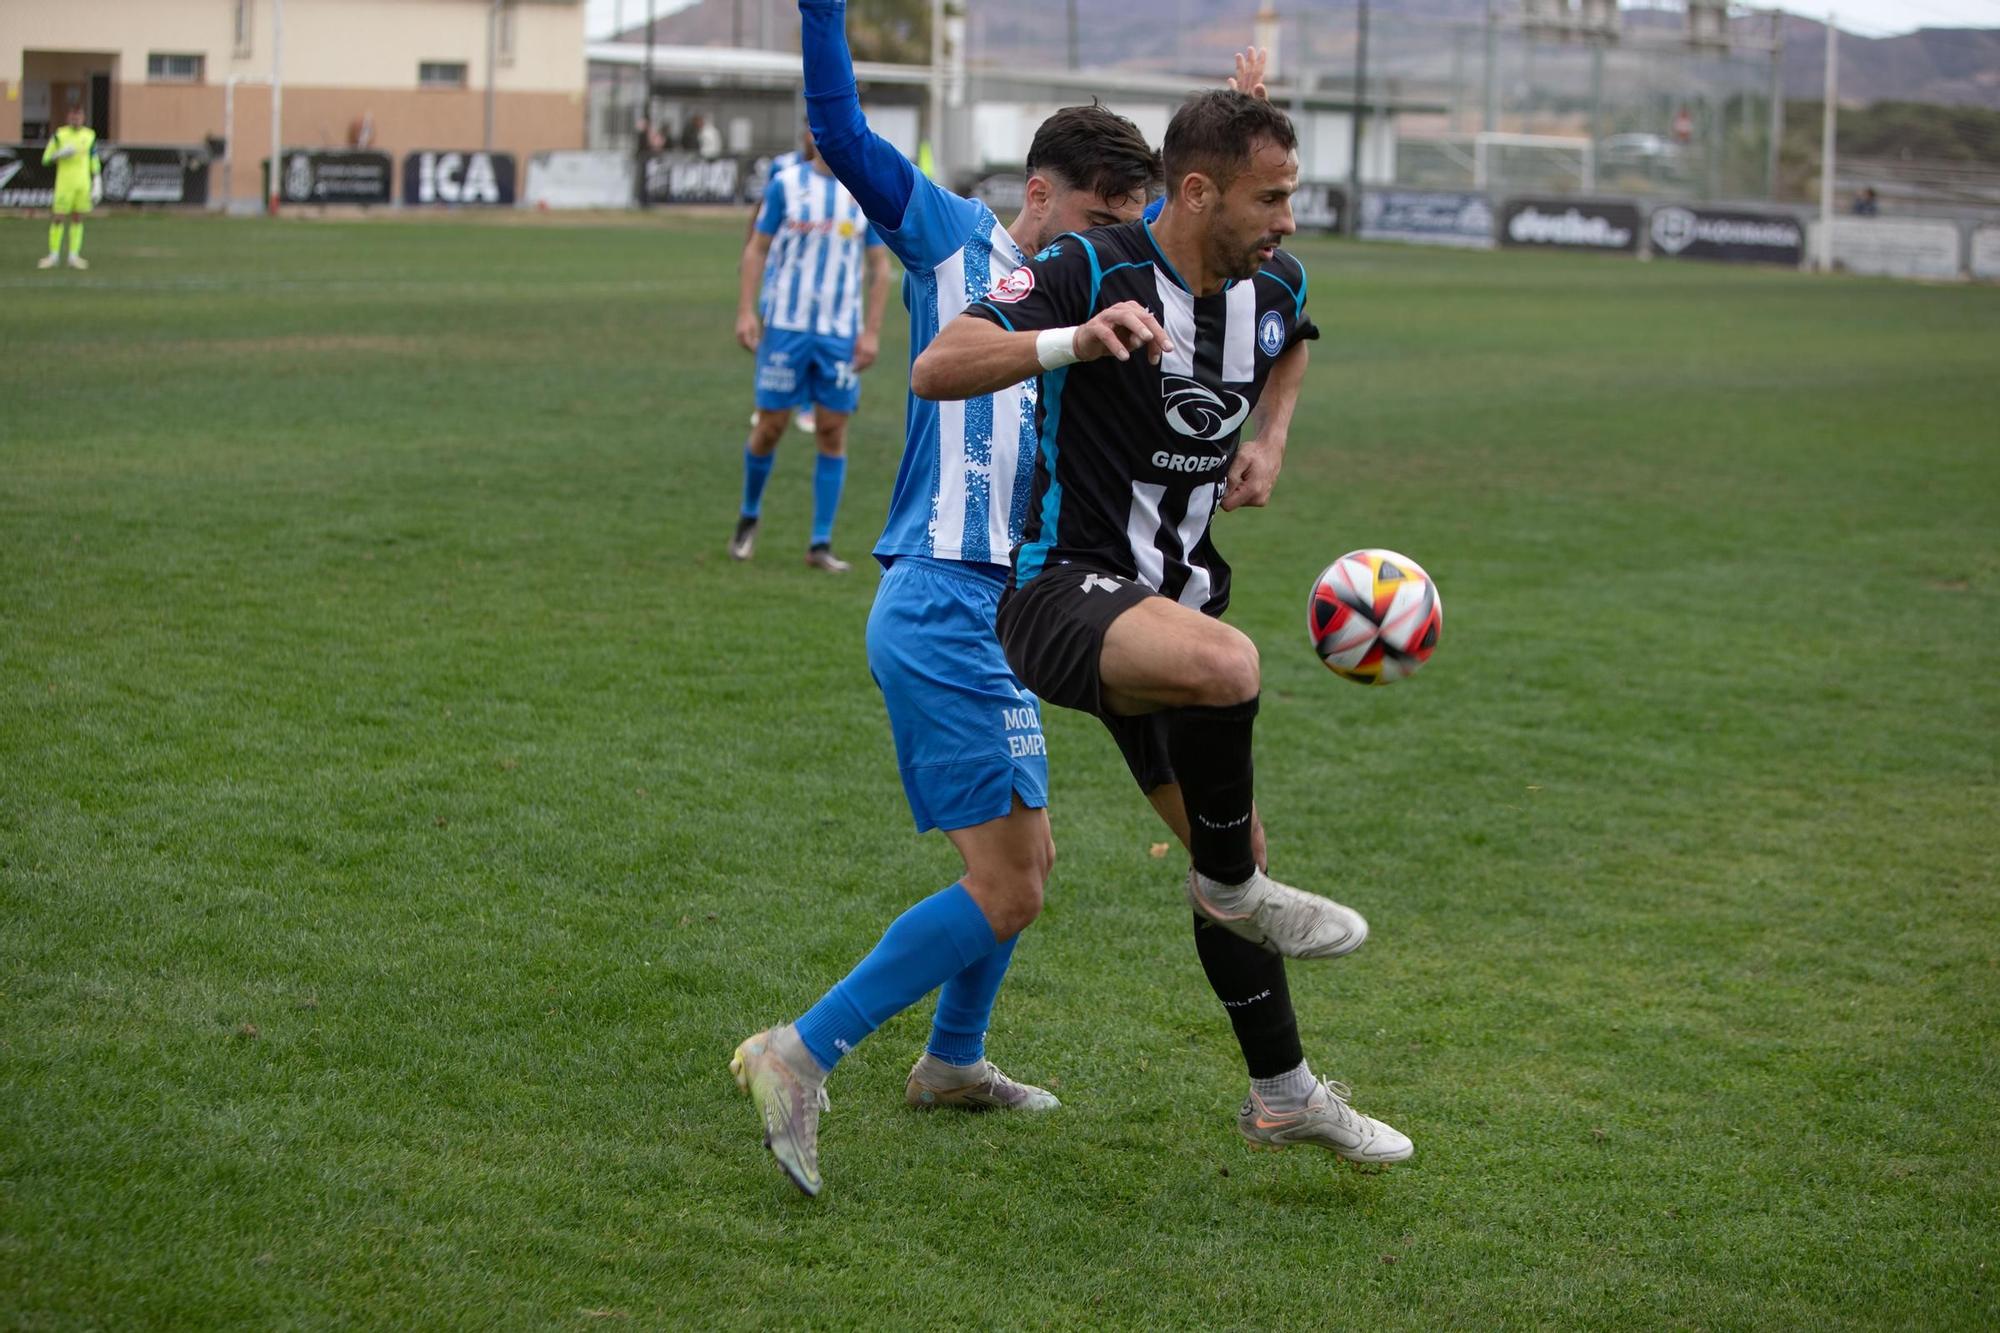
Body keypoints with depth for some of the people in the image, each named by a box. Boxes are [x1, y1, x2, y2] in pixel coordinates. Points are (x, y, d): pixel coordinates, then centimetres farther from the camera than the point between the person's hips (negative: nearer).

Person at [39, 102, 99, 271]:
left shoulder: (90, 135, 7)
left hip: (83, 184, 2)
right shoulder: (59, 135, 0)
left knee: (78, 219, 4)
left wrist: (96, 183, 6)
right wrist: (61, 154, -16)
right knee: (58, 218, -2)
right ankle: (54, 255, 7)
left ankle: (74, 256, 9)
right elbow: (46, 159, 1)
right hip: (64, 183, -2)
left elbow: (94, 161, 11)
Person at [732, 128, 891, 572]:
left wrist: (871, 332, 1)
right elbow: (757, 249, 4)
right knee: (771, 425, 0)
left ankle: (821, 545, 5)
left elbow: (879, 266, 8)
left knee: (833, 433, 0)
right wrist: (746, 311, -6)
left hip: (841, 333, 1)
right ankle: (748, 518, 23)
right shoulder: (785, 184, 1)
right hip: (785, 326, -1)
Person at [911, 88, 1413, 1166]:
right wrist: (1076, 341, -41)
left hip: (1169, 599, 8)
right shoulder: (1090, 271, -18)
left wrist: (1270, 440, 12)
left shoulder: (1274, 286, 3)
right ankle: (1231, 885, -12)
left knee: (1233, 847, 12)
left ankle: (1282, 1095, 28)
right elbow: (936, 369, -27)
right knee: (1224, 664, -38)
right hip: (1062, 591, -8)